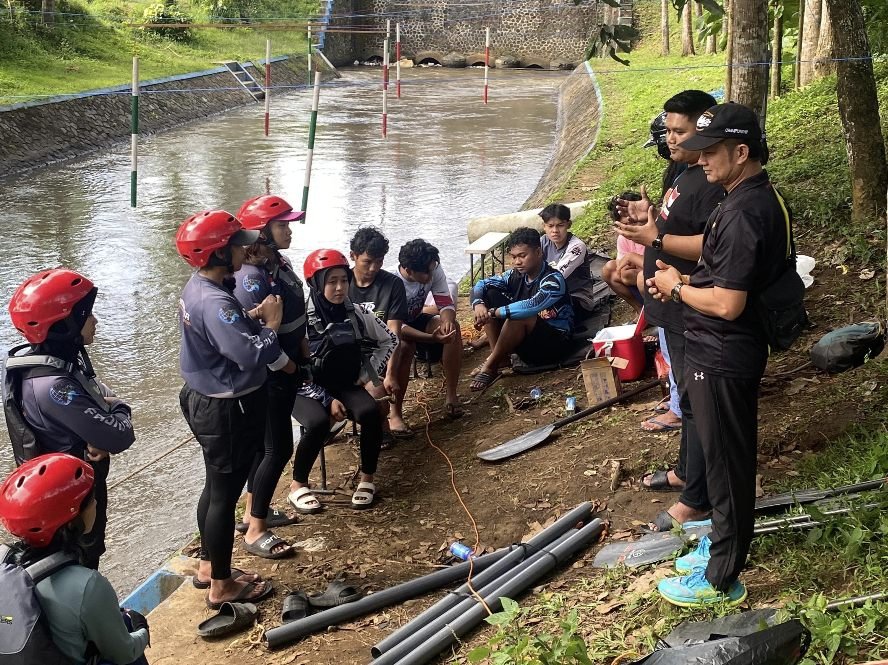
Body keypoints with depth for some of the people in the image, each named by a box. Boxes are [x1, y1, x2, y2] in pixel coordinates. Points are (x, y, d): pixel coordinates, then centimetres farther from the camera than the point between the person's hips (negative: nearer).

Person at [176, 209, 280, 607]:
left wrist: (254, 316, -2)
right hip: (227, 410, -10)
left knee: (216, 488, 23)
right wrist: (271, 323, -17)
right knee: (225, 495, 4)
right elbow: (252, 355, -34)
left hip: (206, 399, 10)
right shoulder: (214, 302, -29)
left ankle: (208, 566, 38)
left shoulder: (199, 288, 3)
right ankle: (222, 586, 18)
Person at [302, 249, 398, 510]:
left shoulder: (357, 314, -3)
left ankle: (367, 480, -8)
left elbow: (389, 341, 11)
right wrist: (327, 399, -16)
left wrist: (368, 374, 4)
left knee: (370, 413, -28)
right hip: (309, 390, -3)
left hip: (346, 386, 3)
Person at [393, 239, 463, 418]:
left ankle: (451, 394, -15)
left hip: (416, 320, 5)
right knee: (405, 345, -38)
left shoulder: (434, 271, -19)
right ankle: (396, 412, -28)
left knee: (453, 327, -22)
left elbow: (446, 304, -13)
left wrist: (447, 320, -39)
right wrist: (431, 338, -50)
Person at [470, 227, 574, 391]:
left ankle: (491, 366, -19)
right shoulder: (516, 275, -1)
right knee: (489, 294, -3)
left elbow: (533, 305, -38)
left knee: (521, 316, -36)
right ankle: (499, 354, -10)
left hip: (552, 342, -7)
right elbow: (481, 285, 3)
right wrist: (478, 304, -20)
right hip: (524, 340, 7)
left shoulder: (554, 280, -21)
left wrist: (494, 313, -35)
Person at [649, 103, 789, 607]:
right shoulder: (759, 197, 8)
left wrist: (678, 288, -12)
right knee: (723, 457, 22)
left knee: (726, 463, 2)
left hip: (722, 358, -10)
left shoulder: (744, 213, -25)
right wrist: (685, 280, 5)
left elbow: (727, 303, -28)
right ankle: (723, 544, 38)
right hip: (723, 352, 10)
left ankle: (721, 579, 15)